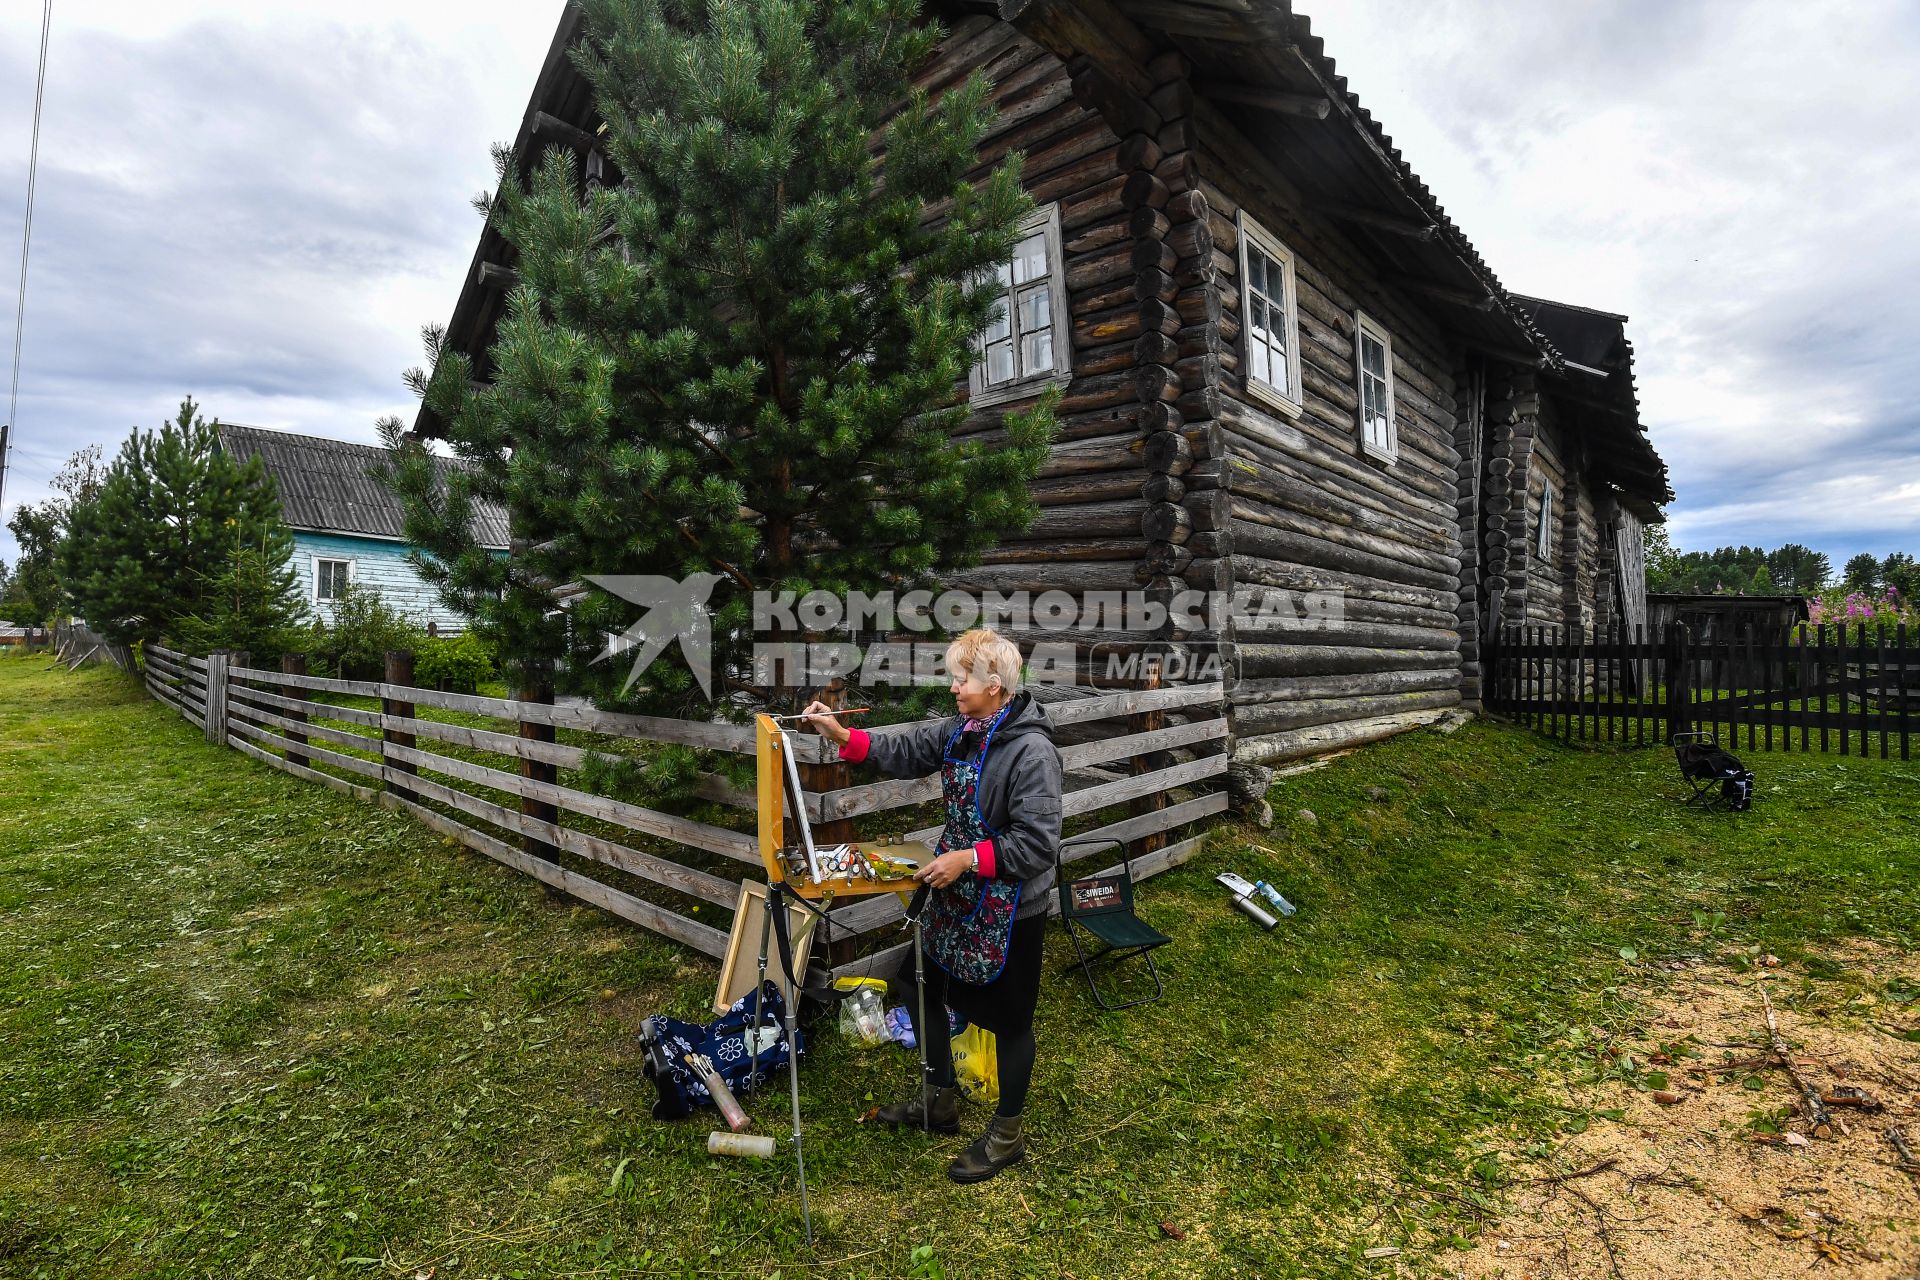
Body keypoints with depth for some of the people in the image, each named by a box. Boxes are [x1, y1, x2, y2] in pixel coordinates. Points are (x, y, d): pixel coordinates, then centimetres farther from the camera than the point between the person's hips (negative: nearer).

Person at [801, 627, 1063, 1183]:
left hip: (1010, 906, -8)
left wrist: (967, 858, -24)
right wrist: (841, 734, -3)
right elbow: (903, 751, 8)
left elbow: (1037, 843, -25)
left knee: (1008, 1018, 12)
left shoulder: (1032, 750, -26)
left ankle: (1007, 1135, 37)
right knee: (922, 986, 20)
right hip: (956, 893, 8)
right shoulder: (961, 730, -2)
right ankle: (941, 1102, 44)